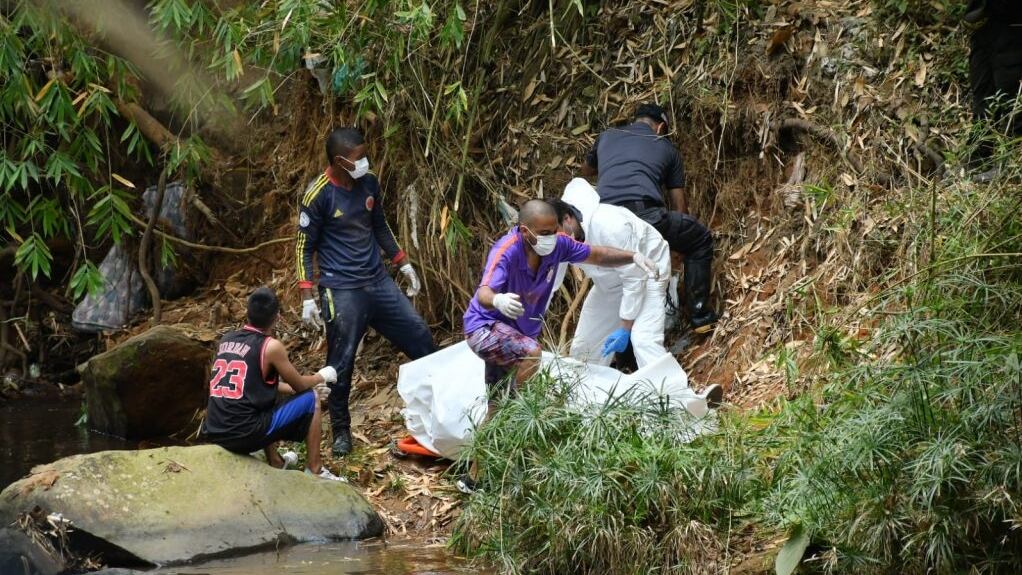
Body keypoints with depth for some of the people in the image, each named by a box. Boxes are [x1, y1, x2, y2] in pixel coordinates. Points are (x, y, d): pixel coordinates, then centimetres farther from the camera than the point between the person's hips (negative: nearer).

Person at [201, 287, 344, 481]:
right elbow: (299, 385, 8)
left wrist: (292, 388, 35)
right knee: (311, 399, 10)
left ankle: (276, 463, 37)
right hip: (245, 434, -7)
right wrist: (322, 376, 29)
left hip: (214, 434, 7)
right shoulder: (271, 346, -7)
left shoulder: (226, 340, 12)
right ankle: (315, 470, 15)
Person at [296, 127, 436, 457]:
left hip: (378, 281, 6)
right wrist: (307, 297, -12)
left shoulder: (369, 183, 3)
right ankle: (341, 431, 12)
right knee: (341, 363, -2)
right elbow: (305, 247, -8)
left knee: (419, 336, 9)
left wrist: (403, 263, 19)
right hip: (342, 291, -6)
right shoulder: (318, 195, -14)